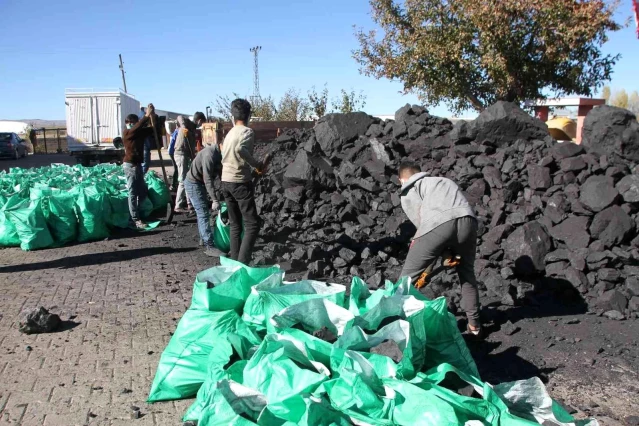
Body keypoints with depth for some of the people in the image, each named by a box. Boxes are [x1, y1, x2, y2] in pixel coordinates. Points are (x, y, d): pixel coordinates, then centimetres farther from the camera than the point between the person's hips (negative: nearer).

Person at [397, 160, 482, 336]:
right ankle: (474, 323, 36)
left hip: (437, 224, -5)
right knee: (467, 273, 29)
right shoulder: (444, 181, 40)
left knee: (408, 275, 13)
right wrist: (453, 251, 31)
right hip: (467, 220, 5)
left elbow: (420, 221, 11)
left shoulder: (408, 191, 24)